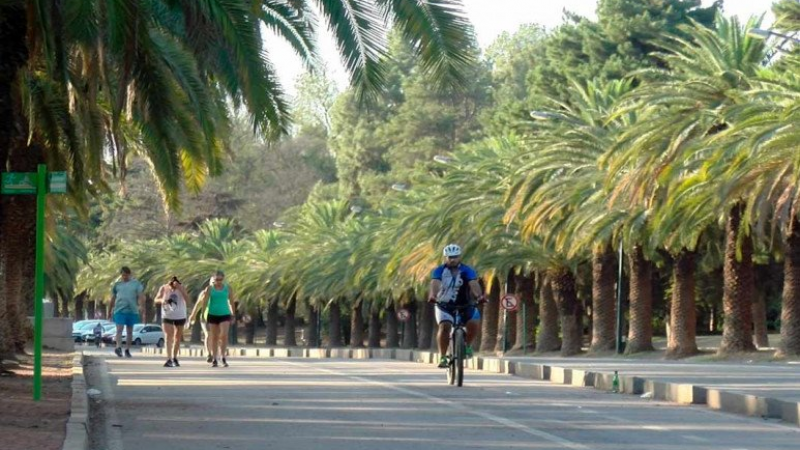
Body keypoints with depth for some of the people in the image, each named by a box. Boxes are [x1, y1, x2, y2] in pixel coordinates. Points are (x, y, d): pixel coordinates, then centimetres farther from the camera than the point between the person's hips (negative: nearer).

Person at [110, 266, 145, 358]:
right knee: (119, 329, -14)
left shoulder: (136, 284, 5)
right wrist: (110, 310, 18)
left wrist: (141, 307, -18)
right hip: (119, 310, 0)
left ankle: (128, 349, 14)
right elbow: (113, 298, 16)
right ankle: (119, 347, -27)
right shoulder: (117, 284, 10)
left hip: (132, 310, 0)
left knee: (130, 331, 7)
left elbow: (141, 296, -3)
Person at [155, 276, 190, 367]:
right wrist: (161, 300, -26)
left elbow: (187, 298, -23)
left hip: (180, 316, 1)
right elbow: (156, 300, -4)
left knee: (178, 337, 11)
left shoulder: (181, 288, -10)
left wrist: (179, 288, -32)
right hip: (167, 316, -1)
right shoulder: (163, 288, -9)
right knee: (169, 336, -15)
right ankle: (169, 359, -22)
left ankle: (175, 358, 25)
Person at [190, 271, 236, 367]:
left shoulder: (228, 288, 2)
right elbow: (204, 302, -3)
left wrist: (233, 315, 13)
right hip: (212, 315, 0)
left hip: (224, 315, 0)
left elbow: (232, 301, 9)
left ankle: (223, 357, -5)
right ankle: (214, 360, 9)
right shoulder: (209, 288, -1)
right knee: (214, 337, 3)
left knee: (224, 335, -17)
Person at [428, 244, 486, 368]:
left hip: (465, 305, 1)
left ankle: (467, 344, 6)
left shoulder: (467, 271, -9)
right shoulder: (439, 271, -9)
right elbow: (435, 283, -28)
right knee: (444, 326, -27)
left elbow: (474, 284, -26)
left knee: (474, 324, -24)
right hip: (444, 305, -1)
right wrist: (432, 295, -50)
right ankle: (443, 357, -16)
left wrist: (479, 296, -47)